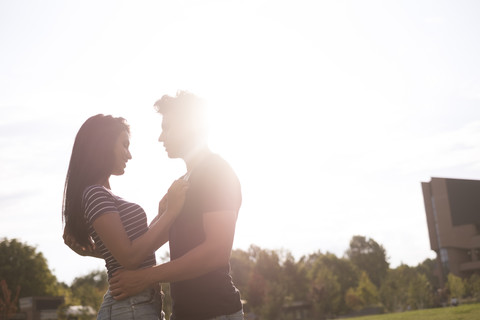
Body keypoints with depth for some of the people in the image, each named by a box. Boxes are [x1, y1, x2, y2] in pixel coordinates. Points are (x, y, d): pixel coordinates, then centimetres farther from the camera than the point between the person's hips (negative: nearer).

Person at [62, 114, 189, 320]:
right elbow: (129, 257, -18)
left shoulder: (103, 195, 17)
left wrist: (160, 216, 18)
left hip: (142, 304, 10)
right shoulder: (95, 194, -12)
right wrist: (170, 213, -13)